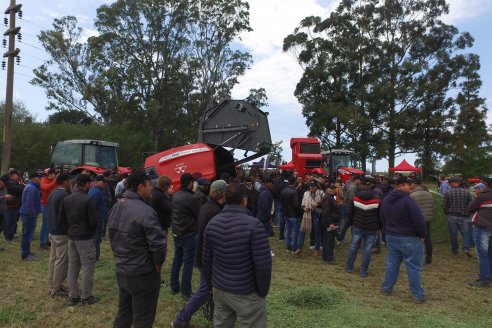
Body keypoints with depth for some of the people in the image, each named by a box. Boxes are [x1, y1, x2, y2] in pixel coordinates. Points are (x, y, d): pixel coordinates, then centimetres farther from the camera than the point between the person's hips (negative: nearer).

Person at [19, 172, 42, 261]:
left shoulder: (30, 186, 15)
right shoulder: (31, 188, -19)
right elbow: (29, 203, -25)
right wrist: (33, 214, -20)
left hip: (27, 214, 11)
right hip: (29, 215, -11)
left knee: (27, 234, 18)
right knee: (28, 234, -4)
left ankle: (25, 252, 29)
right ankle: (25, 255, 2)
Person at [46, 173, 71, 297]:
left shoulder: (52, 194, 8)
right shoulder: (64, 195, -20)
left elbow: (48, 213, 14)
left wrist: (50, 227, 21)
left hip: (52, 231, 9)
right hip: (61, 233, -9)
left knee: (53, 259, 16)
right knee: (61, 261, 0)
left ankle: (52, 285, 25)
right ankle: (56, 289, 8)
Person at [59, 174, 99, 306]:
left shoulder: (66, 199, 3)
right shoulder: (87, 200, -18)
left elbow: (61, 219, 7)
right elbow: (94, 222, -18)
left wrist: (69, 231, 14)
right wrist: (92, 232, 3)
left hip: (71, 238, 7)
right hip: (85, 238, -7)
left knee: (72, 267, 14)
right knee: (88, 267, 4)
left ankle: (73, 296, 22)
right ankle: (86, 297, 11)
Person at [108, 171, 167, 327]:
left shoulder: (116, 207, 5)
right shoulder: (144, 211, -24)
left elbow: (112, 237, 13)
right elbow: (158, 244, -27)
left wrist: (120, 259, 17)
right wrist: (157, 266, -10)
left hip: (121, 271, 9)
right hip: (143, 275, -8)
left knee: (123, 314, 24)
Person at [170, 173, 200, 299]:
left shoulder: (175, 196, 4)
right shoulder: (191, 197, -21)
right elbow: (199, 215, -12)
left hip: (176, 233, 8)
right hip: (189, 234, -8)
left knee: (177, 259, 17)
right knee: (188, 262, 1)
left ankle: (174, 287, 27)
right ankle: (186, 292, 7)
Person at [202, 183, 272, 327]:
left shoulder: (212, 223, -3)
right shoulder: (254, 225, -21)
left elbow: (206, 260, 5)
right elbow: (263, 265, -20)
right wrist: (263, 291, -4)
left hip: (219, 289, 6)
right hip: (246, 293, -5)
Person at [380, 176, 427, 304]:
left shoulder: (386, 200, 5)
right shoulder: (408, 200, -21)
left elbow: (383, 218, 16)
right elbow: (419, 220, -19)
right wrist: (422, 235, -4)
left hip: (391, 236, 7)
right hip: (409, 239, -6)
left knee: (392, 263, 17)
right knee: (413, 266, 4)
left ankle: (387, 288, 25)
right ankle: (418, 295, 13)